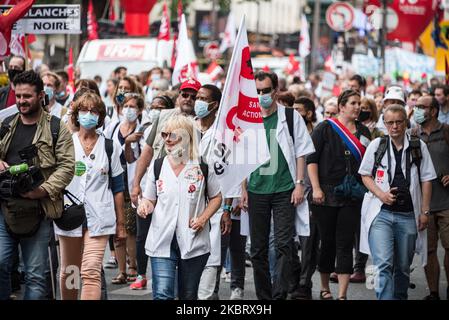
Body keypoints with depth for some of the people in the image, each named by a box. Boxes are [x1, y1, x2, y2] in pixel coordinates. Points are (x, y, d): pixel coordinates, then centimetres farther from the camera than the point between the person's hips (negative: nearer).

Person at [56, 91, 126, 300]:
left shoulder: (110, 147, 8)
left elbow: (117, 188, 10)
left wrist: (120, 223, 9)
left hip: (99, 218, -1)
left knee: (91, 272, -14)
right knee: (68, 272, 7)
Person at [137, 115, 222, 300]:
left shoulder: (202, 167, 1)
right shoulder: (157, 166, 7)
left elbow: (216, 197, 11)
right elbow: (150, 200, 13)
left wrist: (203, 218, -5)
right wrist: (144, 206, -11)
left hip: (193, 242, 0)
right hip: (162, 241, 0)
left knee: (188, 296, 10)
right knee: (162, 295, -14)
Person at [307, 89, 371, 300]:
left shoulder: (363, 132, 11)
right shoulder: (325, 128, -1)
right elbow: (311, 160, -5)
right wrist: (316, 188, -13)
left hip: (352, 197, 3)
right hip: (326, 195, -2)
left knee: (345, 244, -4)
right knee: (328, 241, 5)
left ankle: (342, 294, -7)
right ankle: (324, 287, 23)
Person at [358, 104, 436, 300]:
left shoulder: (419, 147, 6)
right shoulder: (376, 145, 5)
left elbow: (426, 180, 8)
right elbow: (365, 175, 10)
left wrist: (425, 211, 2)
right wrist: (381, 194, -8)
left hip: (408, 215, 2)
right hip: (381, 213, -1)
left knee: (403, 266, 10)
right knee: (383, 264, -15)